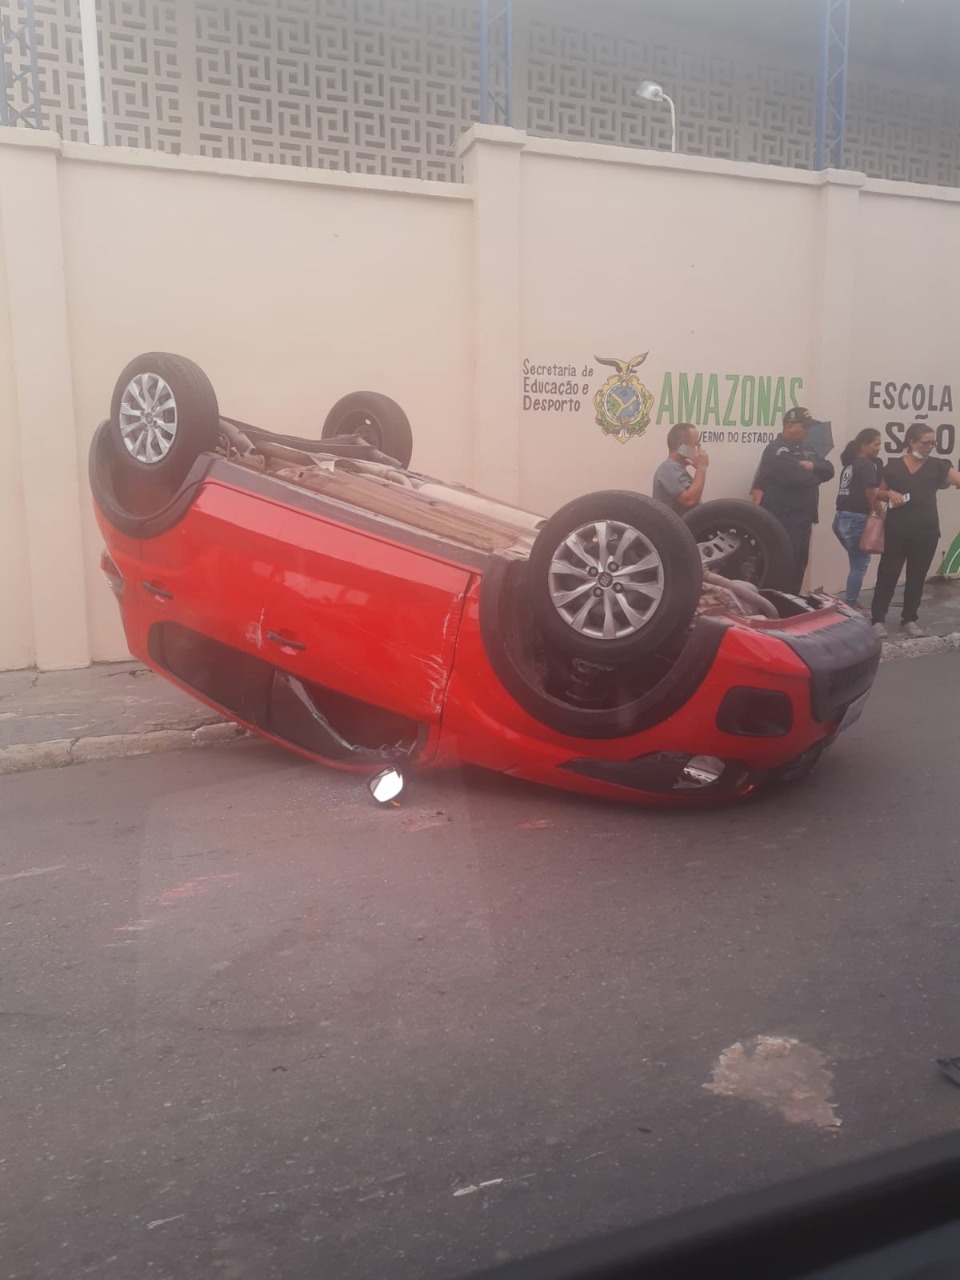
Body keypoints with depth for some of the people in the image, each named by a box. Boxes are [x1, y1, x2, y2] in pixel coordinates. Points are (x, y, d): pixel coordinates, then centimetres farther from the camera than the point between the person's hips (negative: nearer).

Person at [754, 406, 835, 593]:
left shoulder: (804, 449, 18)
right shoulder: (776, 450, -11)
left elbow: (829, 470, 9)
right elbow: (794, 477, -25)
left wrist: (813, 466, -13)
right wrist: (816, 475, -3)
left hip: (802, 520, 9)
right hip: (783, 522, -9)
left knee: (798, 569, 13)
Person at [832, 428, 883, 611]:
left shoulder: (850, 464, 16)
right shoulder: (868, 465, -9)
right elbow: (870, 493, -17)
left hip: (841, 518, 9)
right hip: (856, 519, -9)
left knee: (858, 561, 20)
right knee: (860, 564, 1)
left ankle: (852, 601, 24)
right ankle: (850, 606, 4)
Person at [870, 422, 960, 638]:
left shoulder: (937, 466, 3)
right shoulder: (893, 466, 2)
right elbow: (879, 493, 11)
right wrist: (890, 494, -9)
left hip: (926, 532, 1)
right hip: (896, 531, -1)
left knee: (917, 577, 9)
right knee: (887, 574, -1)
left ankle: (910, 619, 21)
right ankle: (878, 619, 5)